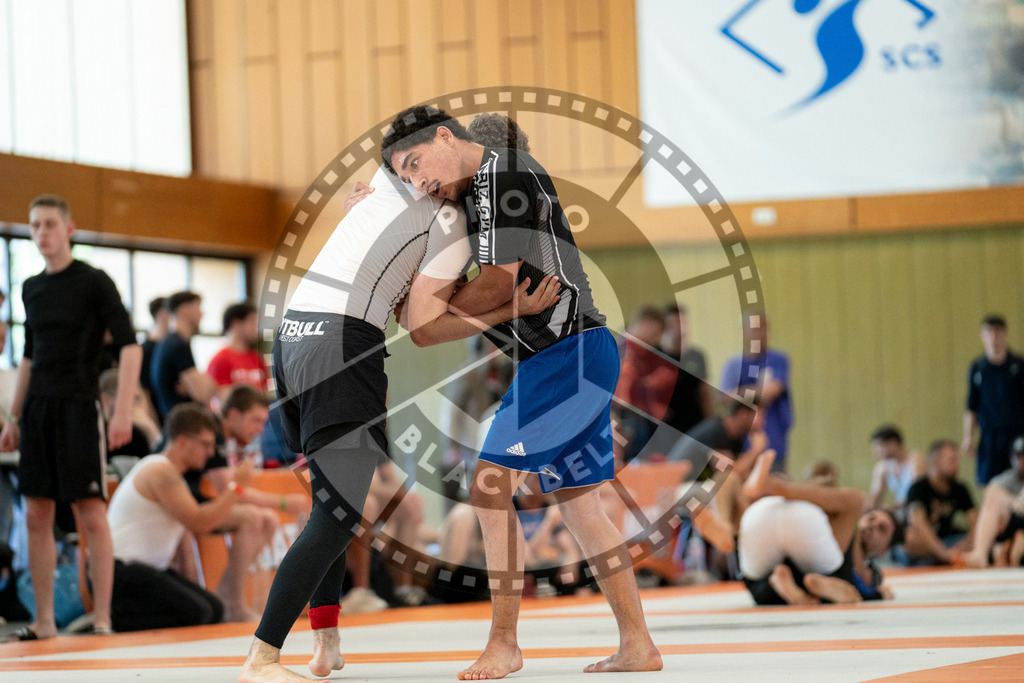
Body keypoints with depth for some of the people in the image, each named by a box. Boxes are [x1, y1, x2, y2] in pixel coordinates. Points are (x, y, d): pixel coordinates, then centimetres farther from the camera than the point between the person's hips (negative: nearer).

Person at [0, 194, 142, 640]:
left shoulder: (94, 282, -5)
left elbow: (129, 347, -10)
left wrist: (122, 412, -18)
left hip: (78, 407, -6)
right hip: (37, 408, 6)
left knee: (91, 515, -7)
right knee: (37, 516, 5)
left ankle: (102, 619, -4)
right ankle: (44, 622, 10)